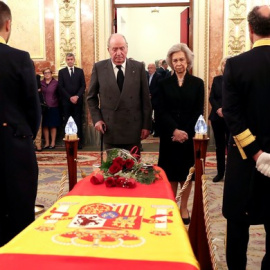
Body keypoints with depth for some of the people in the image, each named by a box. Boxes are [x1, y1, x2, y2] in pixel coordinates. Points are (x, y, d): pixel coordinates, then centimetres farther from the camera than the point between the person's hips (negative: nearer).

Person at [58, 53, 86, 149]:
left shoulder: (80, 71, 10)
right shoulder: (61, 72, 8)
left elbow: (83, 86, 4)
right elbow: (60, 87, 1)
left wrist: (77, 96, -10)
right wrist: (70, 97, -9)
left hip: (78, 100, 0)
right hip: (66, 101, 0)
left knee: (78, 122, -1)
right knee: (67, 122, 0)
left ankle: (79, 142, 1)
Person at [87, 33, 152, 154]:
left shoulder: (139, 67, 1)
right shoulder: (99, 67, 1)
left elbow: (145, 98, 3)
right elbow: (91, 97, 9)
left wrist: (146, 125, 1)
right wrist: (97, 119, -3)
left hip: (133, 128, 0)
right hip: (110, 128, 0)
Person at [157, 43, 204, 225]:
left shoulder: (197, 83, 3)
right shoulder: (165, 84, 5)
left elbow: (198, 112, -2)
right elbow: (163, 112, -3)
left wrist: (185, 132, -13)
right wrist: (175, 130, -17)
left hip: (190, 135, 0)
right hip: (169, 136, 0)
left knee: (186, 171, 7)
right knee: (171, 172, 5)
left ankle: (184, 207, 19)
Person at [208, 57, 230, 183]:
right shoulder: (216, 79, 10)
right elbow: (211, 98, 5)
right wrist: (218, 109, -12)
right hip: (217, 117, 4)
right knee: (219, 146, 11)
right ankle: (220, 172, 20)